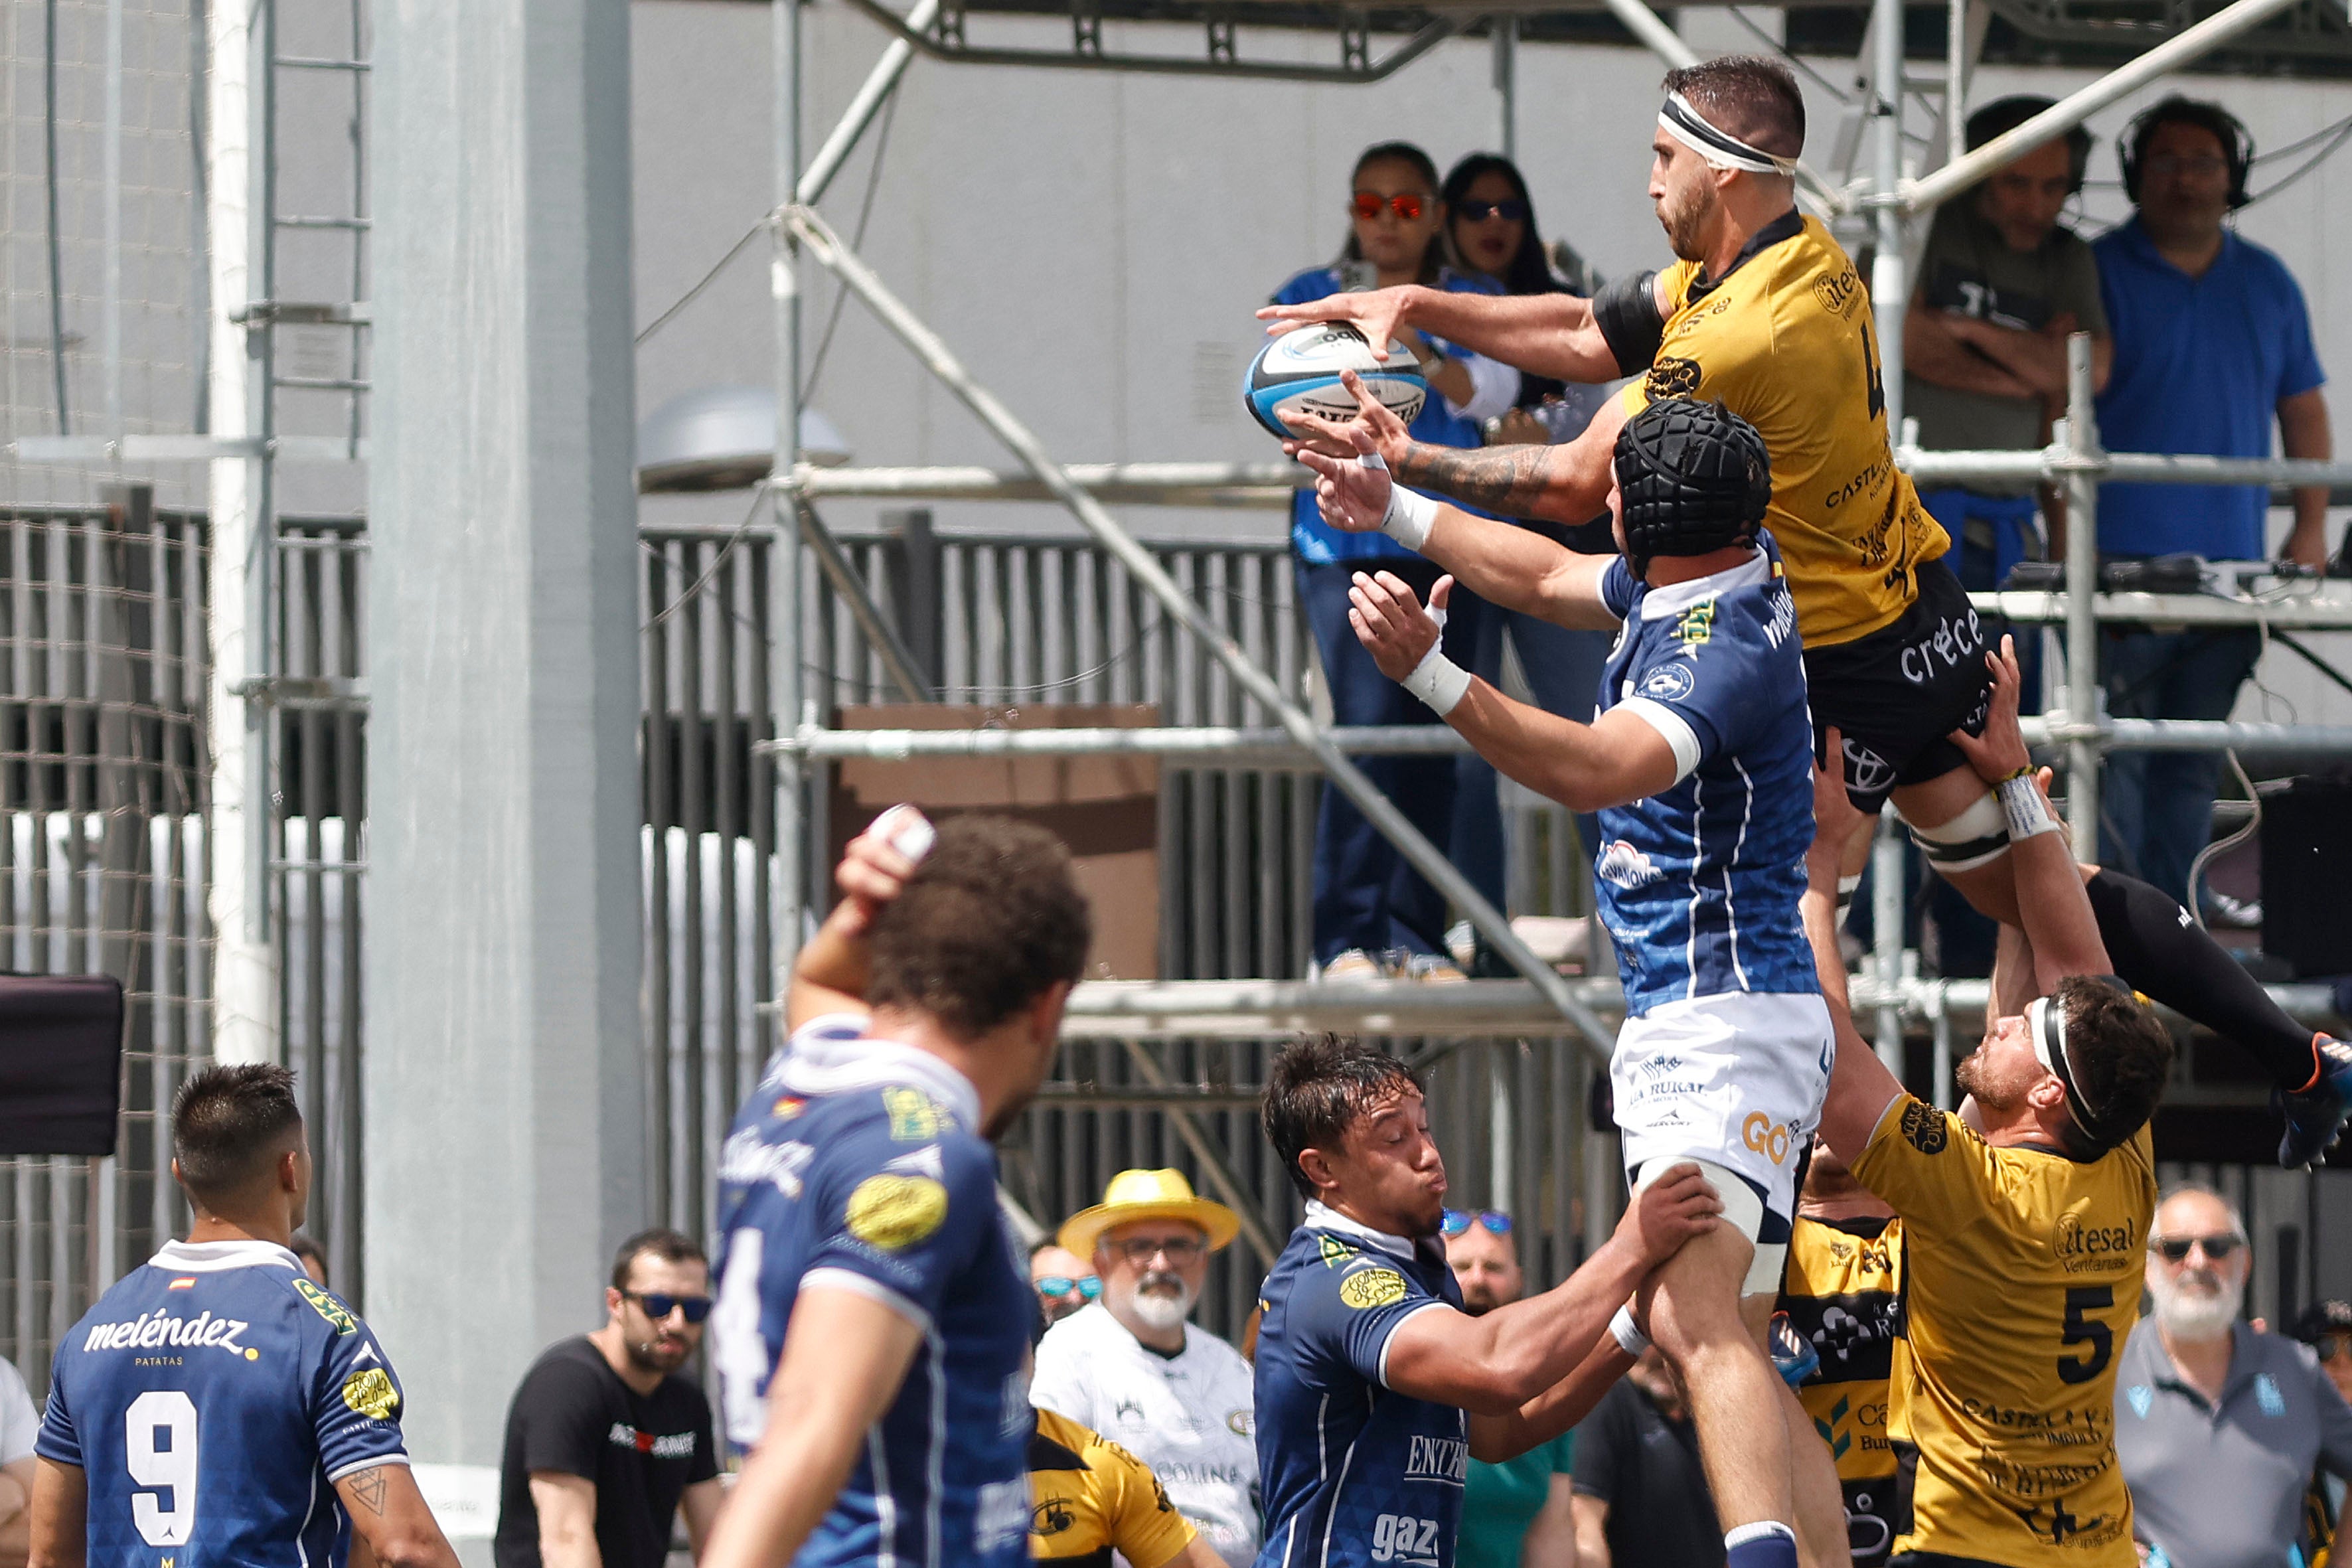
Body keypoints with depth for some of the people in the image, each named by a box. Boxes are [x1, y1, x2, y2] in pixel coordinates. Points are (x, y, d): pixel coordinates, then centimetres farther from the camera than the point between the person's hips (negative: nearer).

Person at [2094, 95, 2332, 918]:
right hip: (2124, 568, -4)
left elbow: (2303, 410, 19)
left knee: (2194, 765, 7)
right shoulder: (2100, 272, 0)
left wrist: (2310, 528, 8)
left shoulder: (2267, 284, 14)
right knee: (2116, 757, -9)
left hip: (2230, 571, 5)